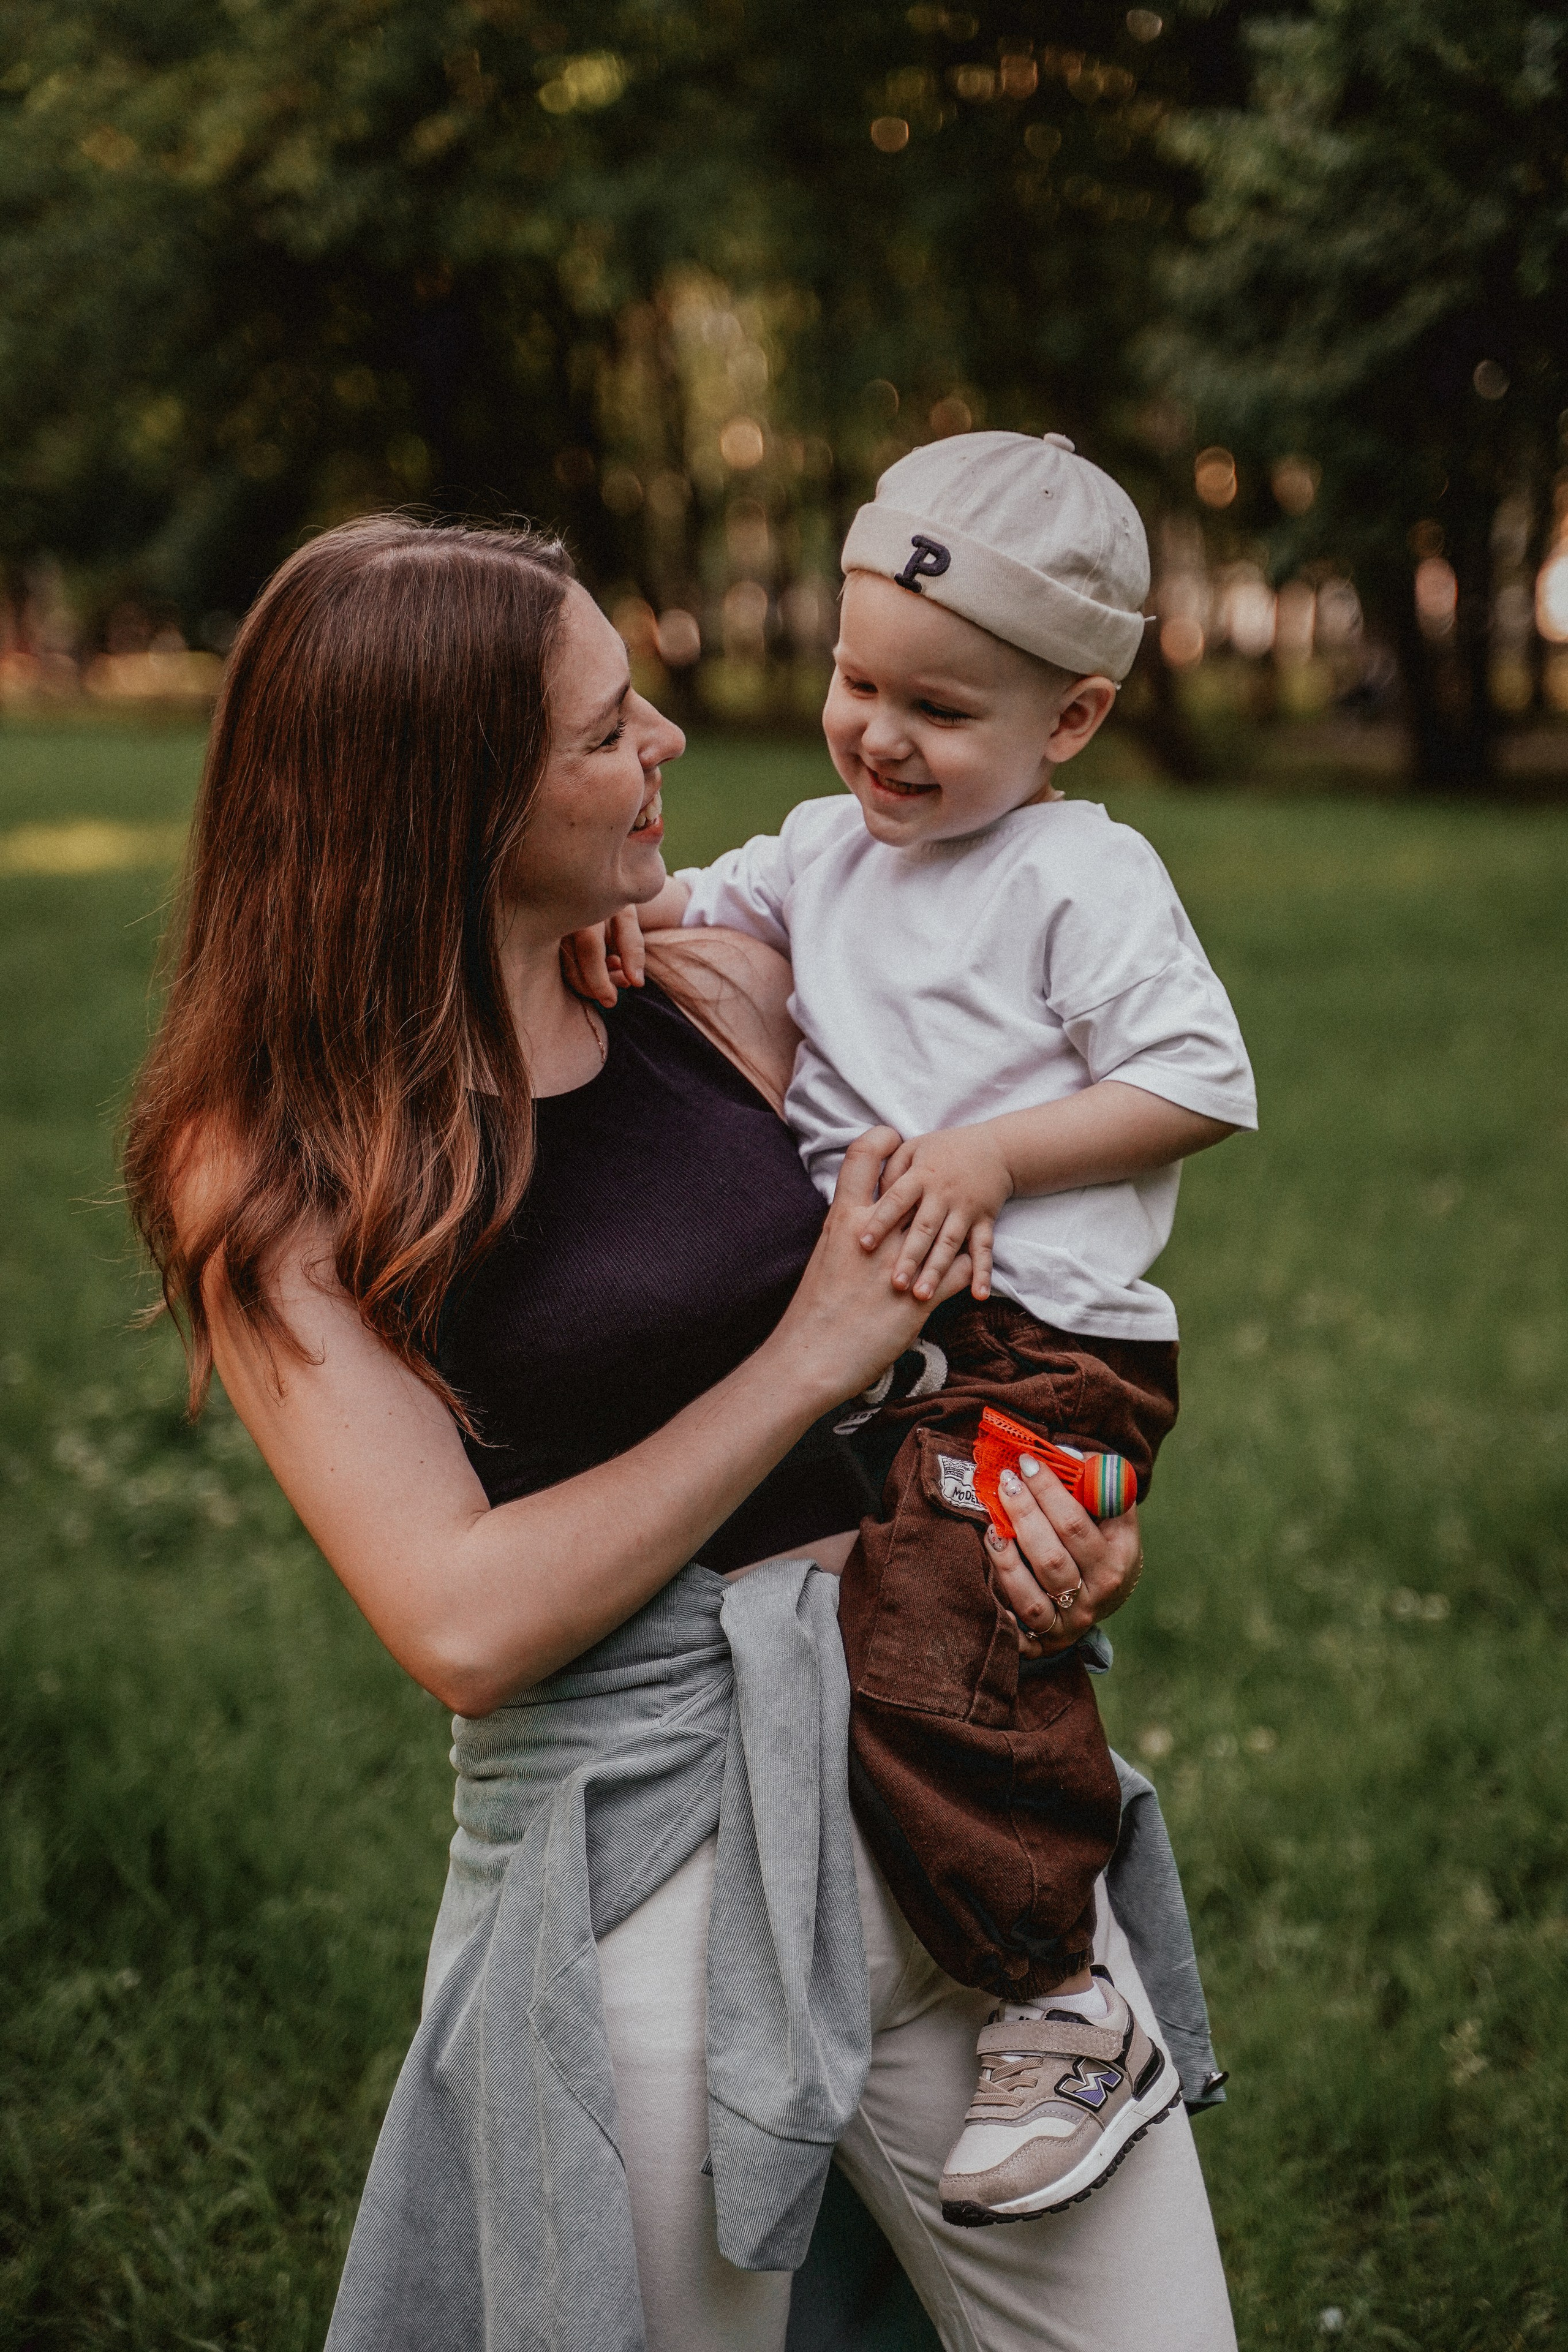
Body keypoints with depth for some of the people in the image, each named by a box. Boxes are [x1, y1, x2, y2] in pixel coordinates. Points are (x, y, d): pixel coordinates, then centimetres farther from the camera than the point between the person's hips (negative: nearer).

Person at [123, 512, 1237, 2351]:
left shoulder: (713, 995, 5)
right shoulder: (268, 1173, -7)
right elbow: (466, 1626, -16)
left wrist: (1056, 1487, -3)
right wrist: (811, 1359, -12)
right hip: (632, 1848, -4)